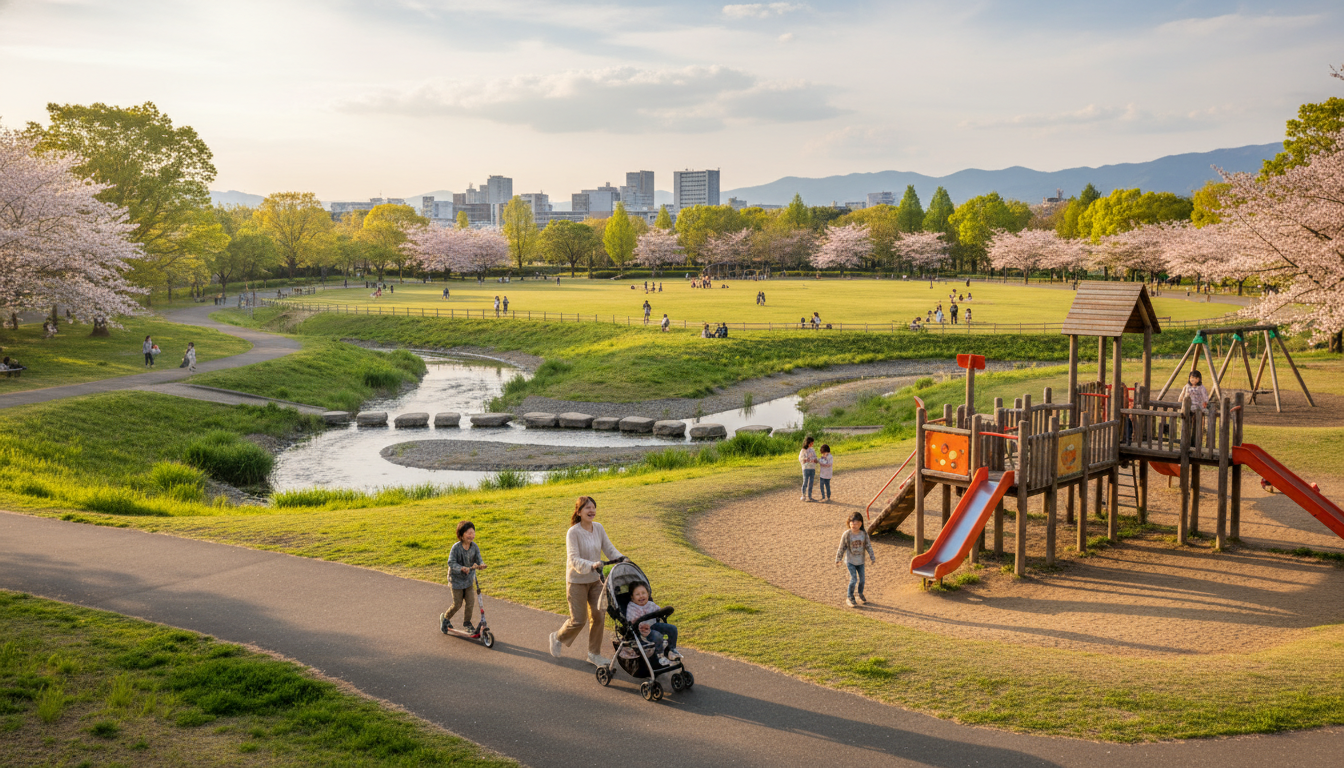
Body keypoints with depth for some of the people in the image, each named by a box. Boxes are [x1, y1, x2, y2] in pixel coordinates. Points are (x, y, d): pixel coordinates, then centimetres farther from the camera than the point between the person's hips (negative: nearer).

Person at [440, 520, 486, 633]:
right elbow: (451, 563, -24)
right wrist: (462, 568, -41)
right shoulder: (456, 547, -22)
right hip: (456, 578, -4)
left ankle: (467, 623, 21)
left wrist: (481, 565, -31)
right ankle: (445, 617, 31)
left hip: (468, 579, 4)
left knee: (470, 602, 0)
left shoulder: (474, 547, -8)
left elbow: (478, 559, -7)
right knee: (457, 604, 3)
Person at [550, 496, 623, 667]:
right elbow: (574, 560, -26)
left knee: (598, 617, 5)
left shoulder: (599, 528, -2)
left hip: (595, 580, 5)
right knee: (578, 620, -2)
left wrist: (621, 558, -19)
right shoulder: (573, 532, -19)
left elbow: (609, 549, 1)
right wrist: (591, 565, -42)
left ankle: (594, 654, 20)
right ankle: (557, 638, 28)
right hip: (577, 581, -5)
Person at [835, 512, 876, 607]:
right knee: (854, 579, -10)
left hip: (860, 561, 3)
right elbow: (842, 548, -7)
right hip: (850, 561, -3)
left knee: (862, 579, 11)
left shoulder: (864, 534, -9)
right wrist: (837, 559, 0)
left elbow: (869, 546, 1)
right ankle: (849, 598, 6)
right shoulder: (846, 534, -16)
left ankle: (861, 595, 35)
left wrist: (873, 558, 4)